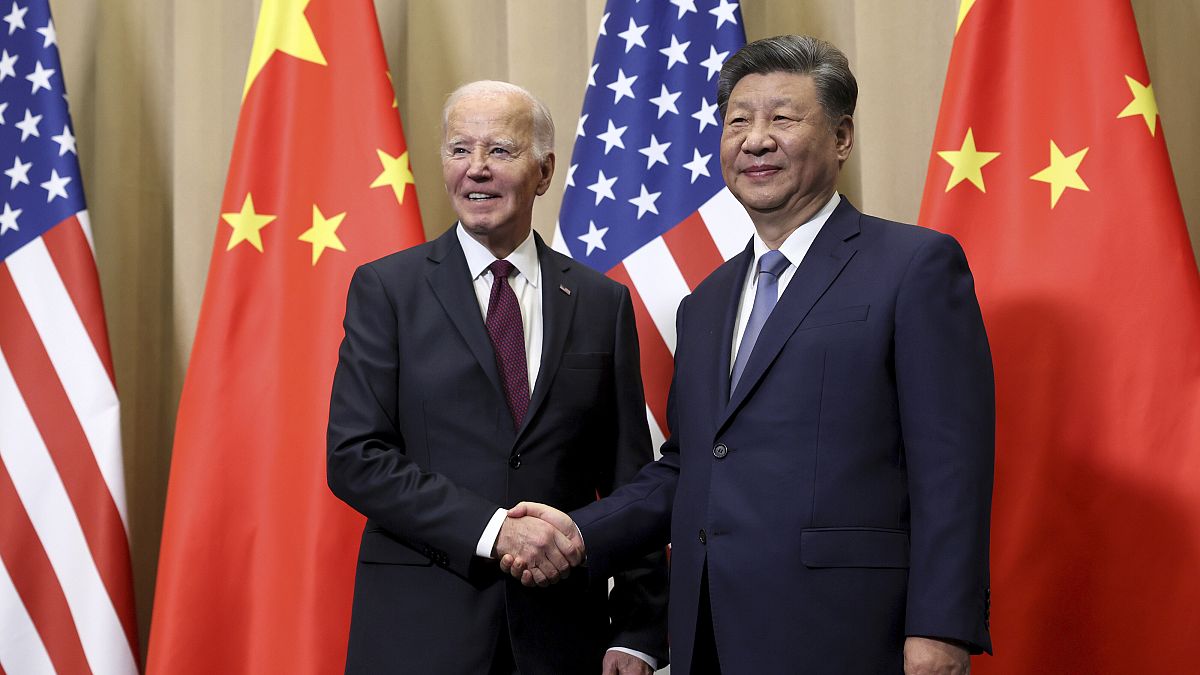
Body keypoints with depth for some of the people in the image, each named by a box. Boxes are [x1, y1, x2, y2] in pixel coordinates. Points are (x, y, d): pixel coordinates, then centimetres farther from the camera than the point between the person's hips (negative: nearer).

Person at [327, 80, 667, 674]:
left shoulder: (602, 302, 5)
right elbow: (355, 458, -8)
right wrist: (492, 531, -17)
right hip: (422, 627, -1)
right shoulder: (386, 288, 0)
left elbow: (629, 480, 4)